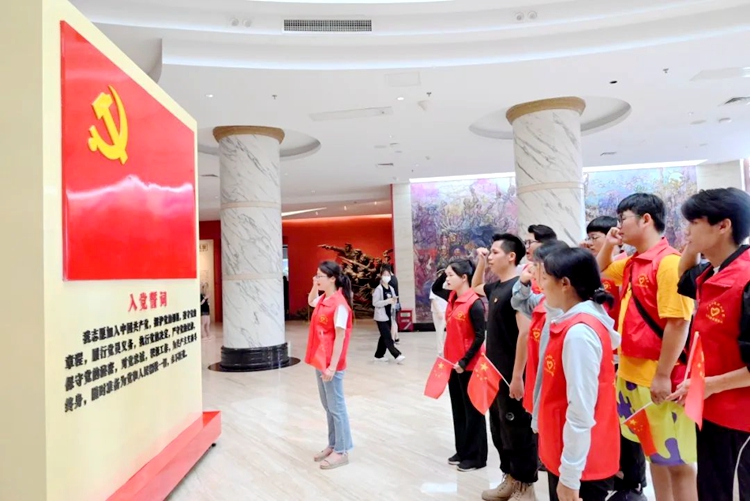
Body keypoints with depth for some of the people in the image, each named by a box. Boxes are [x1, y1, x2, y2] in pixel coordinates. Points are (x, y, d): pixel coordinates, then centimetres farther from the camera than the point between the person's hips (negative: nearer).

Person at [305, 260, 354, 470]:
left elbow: (340, 337, -20)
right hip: (320, 362, 9)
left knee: (336, 407, 2)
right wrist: (314, 287, 11)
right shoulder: (322, 299, 7)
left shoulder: (339, 304, -19)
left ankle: (341, 452, 14)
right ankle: (333, 445, 29)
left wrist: (332, 366, -21)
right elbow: (310, 301, 31)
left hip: (331, 364, -9)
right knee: (328, 406, 17)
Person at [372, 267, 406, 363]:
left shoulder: (391, 289, 10)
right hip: (381, 317, -8)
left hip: (389, 316, 8)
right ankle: (397, 355, -12)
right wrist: (387, 301, -23)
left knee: (384, 337, 13)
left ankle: (379, 355, 24)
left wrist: (394, 300, -5)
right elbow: (375, 303, -17)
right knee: (388, 337, -9)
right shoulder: (378, 289, -11)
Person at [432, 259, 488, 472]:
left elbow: (480, 337, -17)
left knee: (472, 411, 5)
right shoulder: (452, 298, 4)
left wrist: (465, 361, -17)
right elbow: (434, 289, 23)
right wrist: (445, 272, 7)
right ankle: (462, 451, 30)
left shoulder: (474, 303, -18)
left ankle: (476, 457, 18)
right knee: (458, 409, 17)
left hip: (468, 365, -8)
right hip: (452, 363, 8)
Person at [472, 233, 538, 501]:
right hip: (496, 373, 9)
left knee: (518, 431, 4)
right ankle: (511, 480, 32)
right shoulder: (496, 286, 9)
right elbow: (475, 287, 32)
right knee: (500, 430, 18)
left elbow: (526, 332, -22)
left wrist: (517, 376, -22)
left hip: (512, 375, -9)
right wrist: (481, 262, 16)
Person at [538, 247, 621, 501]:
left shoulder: (579, 332, -23)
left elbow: (581, 412, -24)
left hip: (581, 466, -8)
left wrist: (570, 477, -18)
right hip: (567, 457, 8)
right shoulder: (576, 324, 4)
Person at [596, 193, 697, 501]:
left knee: (676, 459, 6)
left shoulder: (669, 262, -16)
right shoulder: (631, 264, 8)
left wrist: (663, 375, -20)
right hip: (632, 374, 8)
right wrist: (608, 245, 10)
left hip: (659, 378, -8)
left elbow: (678, 323, -20)